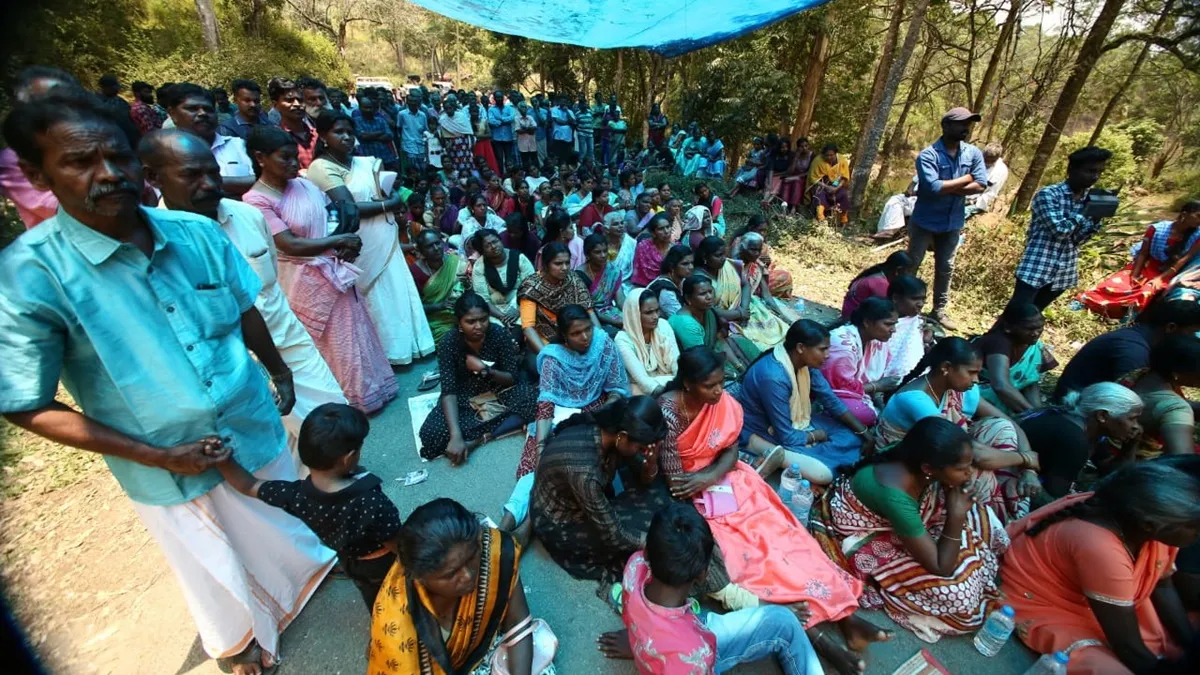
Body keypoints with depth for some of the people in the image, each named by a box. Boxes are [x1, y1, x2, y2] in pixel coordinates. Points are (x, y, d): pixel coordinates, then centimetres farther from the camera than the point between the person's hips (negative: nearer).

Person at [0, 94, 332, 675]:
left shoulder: (197, 232, -10)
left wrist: (279, 372, 16)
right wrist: (158, 455, -17)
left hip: (257, 430, 3)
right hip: (172, 471, -2)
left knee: (288, 524, 29)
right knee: (216, 572, 24)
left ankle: (311, 565, 61)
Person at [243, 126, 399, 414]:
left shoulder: (304, 184, 1)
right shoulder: (256, 200, -17)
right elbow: (291, 245, -22)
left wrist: (347, 245, -10)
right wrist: (342, 240, -17)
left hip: (336, 270, 6)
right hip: (307, 280, -6)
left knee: (354, 332, 17)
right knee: (332, 343, 8)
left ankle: (370, 388, 37)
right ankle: (351, 401, 28)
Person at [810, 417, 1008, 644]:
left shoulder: (914, 461, -19)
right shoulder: (895, 496, -39)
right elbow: (941, 568, -27)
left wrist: (960, 508, -15)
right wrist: (956, 514, -26)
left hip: (883, 520, 8)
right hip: (856, 541, -7)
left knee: (975, 512, 1)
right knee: (956, 592, -17)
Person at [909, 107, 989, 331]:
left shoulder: (973, 153, 1)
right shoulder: (928, 155, -16)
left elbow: (981, 185, -7)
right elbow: (933, 187, -27)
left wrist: (948, 188, -18)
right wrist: (965, 179, -14)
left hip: (953, 223, 5)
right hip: (925, 221, -5)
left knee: (946, 268, 12)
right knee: (911, 264, 6)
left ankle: (939, 310, 24)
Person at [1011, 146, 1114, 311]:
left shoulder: (1089, 198, 9)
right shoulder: (1048, 194, -11)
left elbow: (1078, 240, 6)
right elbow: (1059, 229, -19)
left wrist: (1096, 218, -7)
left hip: (1064, 272, 7)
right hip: (1036, 268, -7)